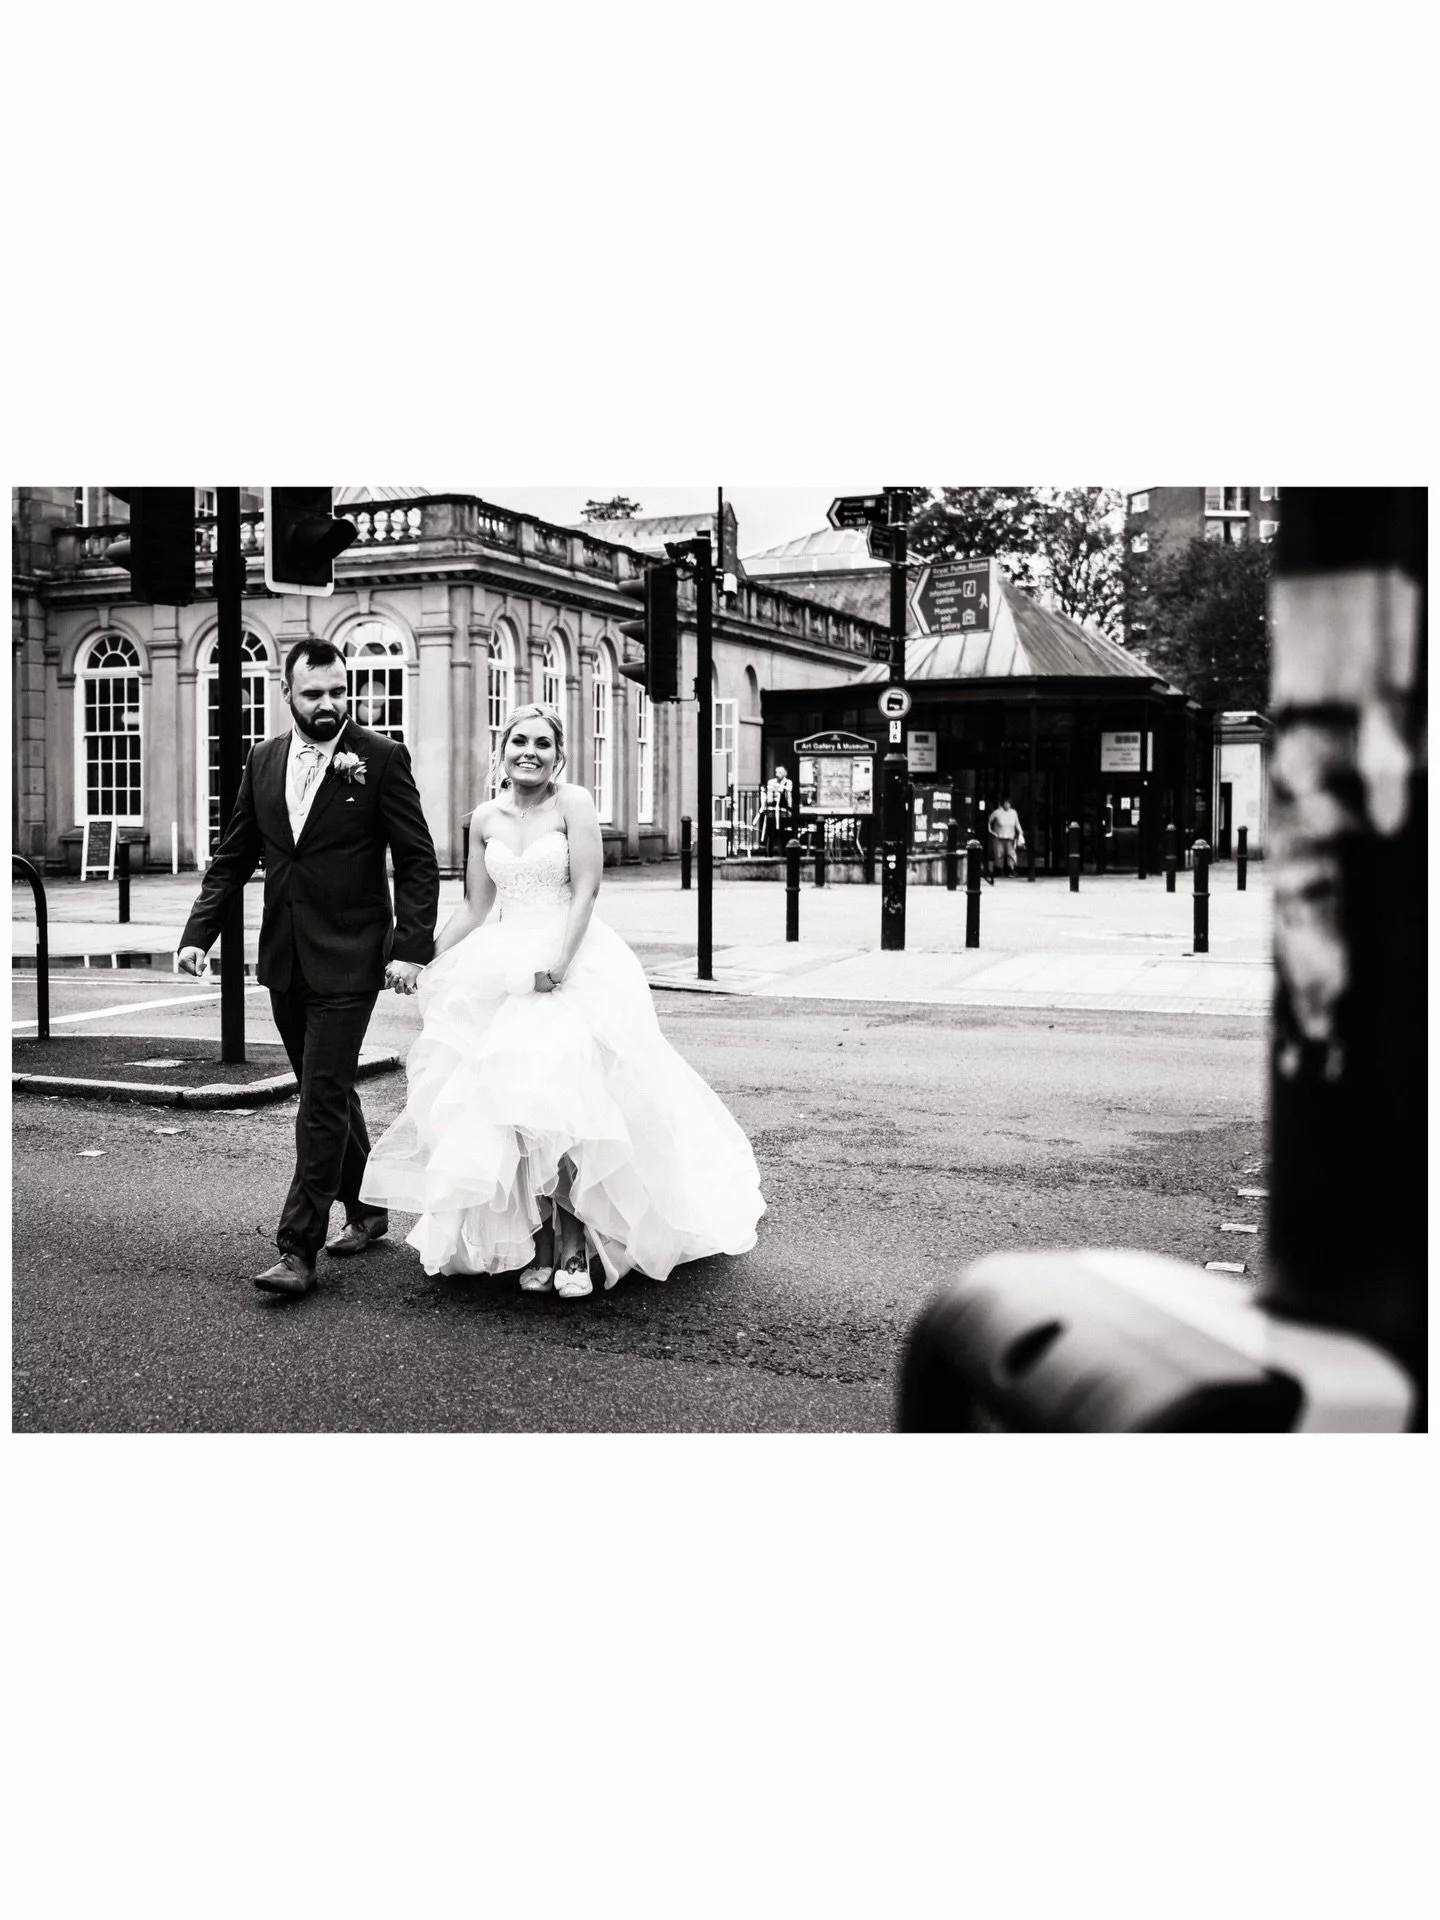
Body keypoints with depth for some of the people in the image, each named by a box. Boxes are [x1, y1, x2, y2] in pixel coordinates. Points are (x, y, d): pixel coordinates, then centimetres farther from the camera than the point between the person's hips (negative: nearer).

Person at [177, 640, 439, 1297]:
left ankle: (298, 1249, -3)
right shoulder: (263, 762, 8)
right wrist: (198, 933, 1)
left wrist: (411, 946, -17)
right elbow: (232, 858, 11)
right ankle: (365, 1210, 33)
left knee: (323, 1100, -7)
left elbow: (417, 861, -8)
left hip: (348, 959, -6)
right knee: (327, 1092, 17)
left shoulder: (381, 758, -7)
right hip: (285, 959, 6)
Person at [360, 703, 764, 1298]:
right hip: (503, 969, 4)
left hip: (576, 962, -4)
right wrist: (421, 960, 8)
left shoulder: (572, 803, -2)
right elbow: (474, 909, 16)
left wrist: (556, 966, -19)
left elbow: (586, 890, -9)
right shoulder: (485, 819, 11)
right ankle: (535, 1243, 3)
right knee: (504, 1099, -7)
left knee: (560, 1089, -19)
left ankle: (574, 1240, -7)